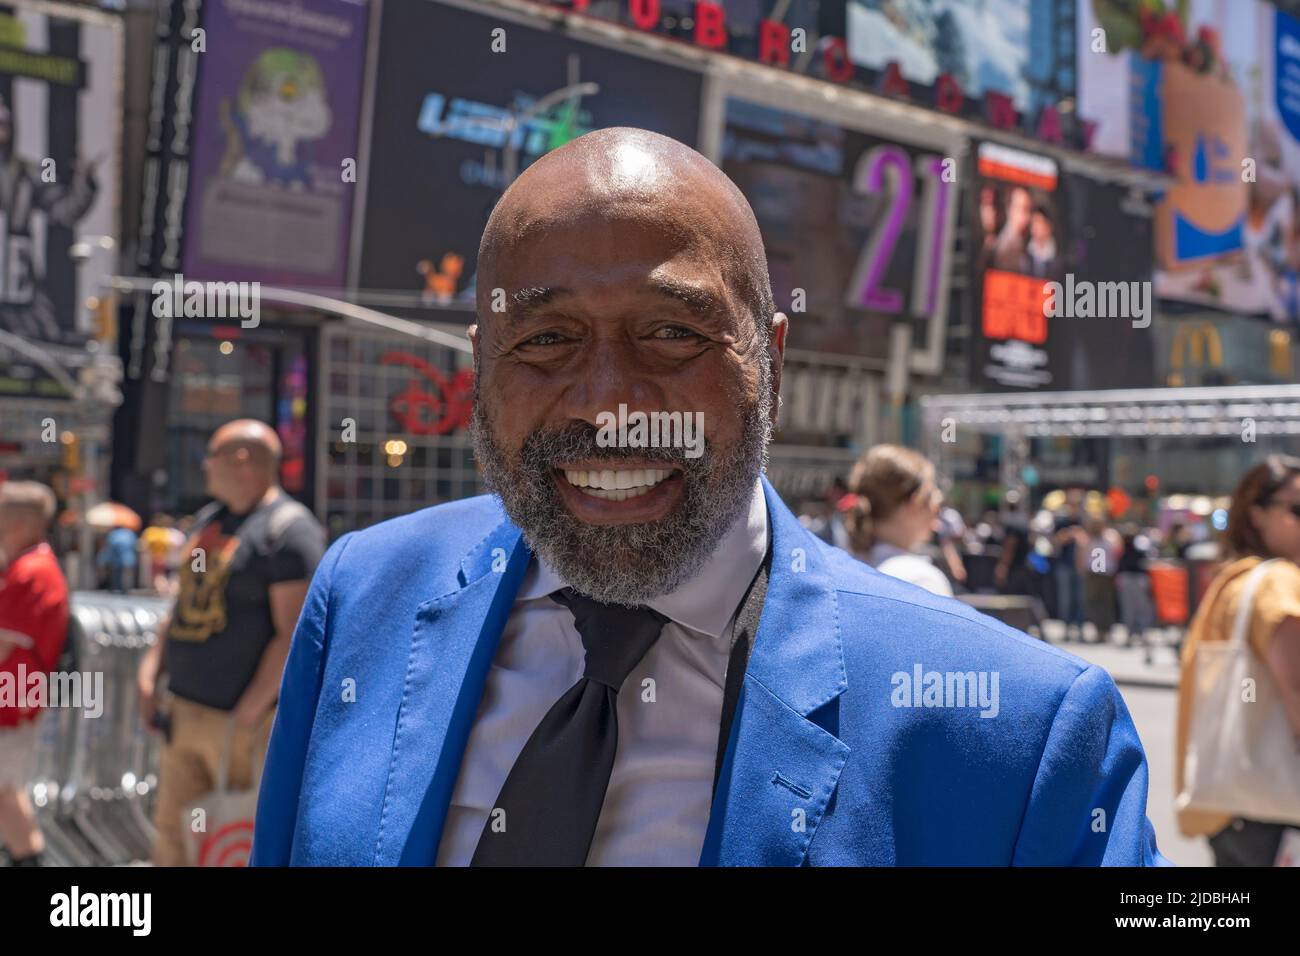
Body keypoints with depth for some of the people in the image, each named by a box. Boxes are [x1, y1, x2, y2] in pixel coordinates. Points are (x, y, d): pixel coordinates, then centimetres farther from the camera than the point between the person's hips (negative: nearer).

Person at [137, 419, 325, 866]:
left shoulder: (287, 529, -14)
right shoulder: (208, 519, 14)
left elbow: (294, 636, -19)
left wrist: (247, 715, -20)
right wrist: (151, 669, 10)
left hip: (243, 718, -8)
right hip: (184, 711, 8)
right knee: (172, 829, 12)